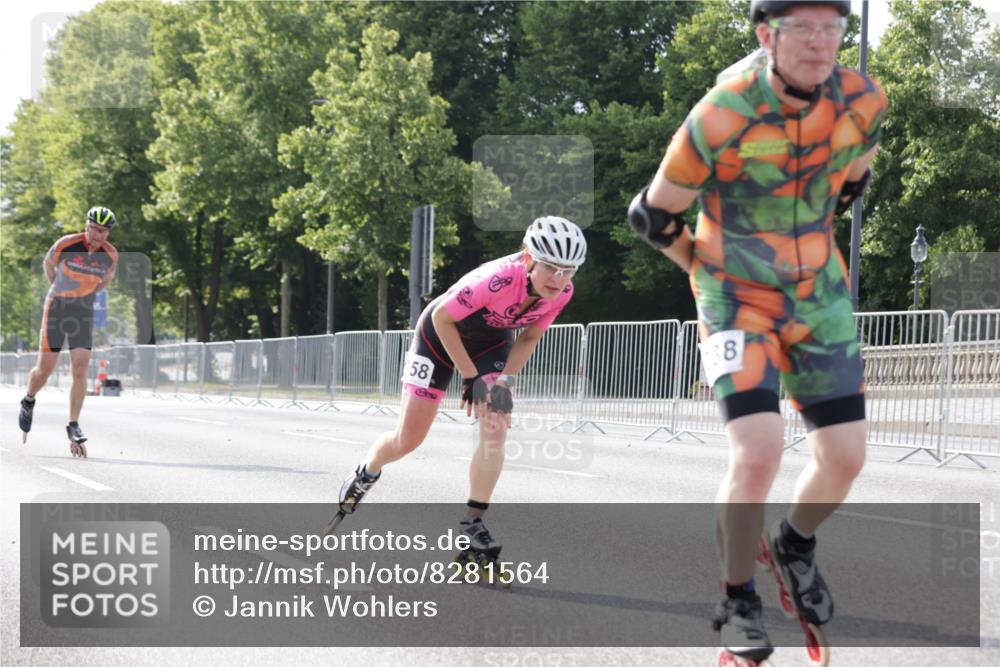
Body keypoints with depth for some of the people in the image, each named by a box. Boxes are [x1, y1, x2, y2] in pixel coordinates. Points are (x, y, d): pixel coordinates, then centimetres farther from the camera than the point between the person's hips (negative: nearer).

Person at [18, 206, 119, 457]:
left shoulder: (110, 255, -7)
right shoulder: (66, 245, -15)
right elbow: (48, 264, 6)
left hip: (84, 312, 2)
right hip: (56, 308, -2)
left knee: (81, 369, -11)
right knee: (45, 368, -1)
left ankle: (73, 427, -6)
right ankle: (28, 402, 31)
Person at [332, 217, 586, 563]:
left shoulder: (561, 292, -24)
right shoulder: (499, 279, -42)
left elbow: (528, 338, -5)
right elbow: (442, 318, -28)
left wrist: (504, 380, -18)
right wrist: (470, 376, -22)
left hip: (493, 342, 4)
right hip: (441, 334, -4)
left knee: (495, 430, -15)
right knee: (408, 439, 2)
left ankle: (473, 523, -4)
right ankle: (365, 474, 34)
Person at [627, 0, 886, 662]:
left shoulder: (862, 100, -10)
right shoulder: (721, 119, -24)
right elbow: (654, 214, -7)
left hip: (818, 298, 5)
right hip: (739, 302, -4)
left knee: (845, 458, 2)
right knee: (758, 454, -20)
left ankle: (796, 543, 34)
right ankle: (739, 603, 2)